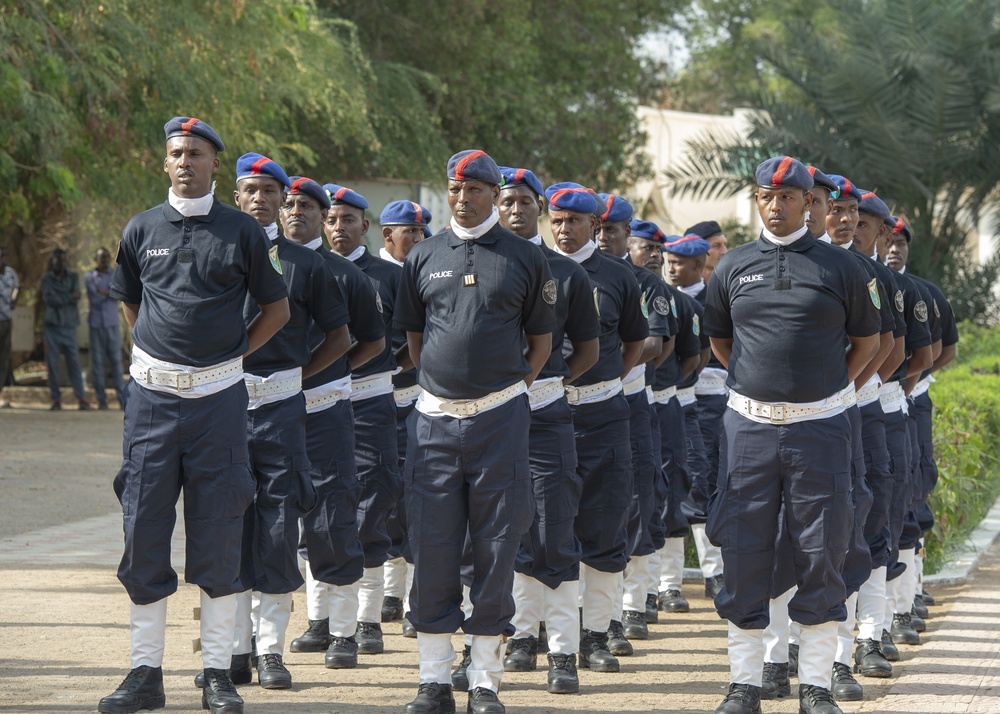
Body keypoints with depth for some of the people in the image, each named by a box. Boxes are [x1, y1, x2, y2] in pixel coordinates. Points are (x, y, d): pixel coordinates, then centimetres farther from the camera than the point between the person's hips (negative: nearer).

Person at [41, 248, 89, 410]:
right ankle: (56, 399, 2)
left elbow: (76, 297, -5)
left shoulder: (73, 277, 10)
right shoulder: (46, 279, 6)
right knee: (52, 362, -3)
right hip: (52, 325, -1)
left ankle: (81, 398, -5)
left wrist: (60, 299, -13)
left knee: (74, 362, -4)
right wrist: (69, 297, -7)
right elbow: (49, 298, -8)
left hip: (69, 325, 1)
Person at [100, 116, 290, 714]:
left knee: (220, 536, 0)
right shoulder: (142, 230, 8)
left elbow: (277, 308, 12)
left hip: (219, 396, -1)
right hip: (152, 395, 2)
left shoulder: (243, 232, 3)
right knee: (144, 534, 0)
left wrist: (234, 354, 4)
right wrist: (158, 352, 11)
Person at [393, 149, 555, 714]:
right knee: (433, 550, 1)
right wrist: (438, 380, 9)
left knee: (497, 550, -1)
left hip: (500, 417, -2)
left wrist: (518, 384, 0)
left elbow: (542, 337, 10)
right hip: (435, 417, 2)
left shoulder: (525, 259, 4)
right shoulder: (424, 257, 10)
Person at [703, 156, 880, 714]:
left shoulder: (840, 268, 3)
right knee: (744, 554, 1)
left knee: (822, 555, 0)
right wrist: (755, 381, 13)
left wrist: (832, 391, 5)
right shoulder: (733, 267, 8)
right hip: (751, 425, 2)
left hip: (820, 427, -1)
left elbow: (867, 338, 13)